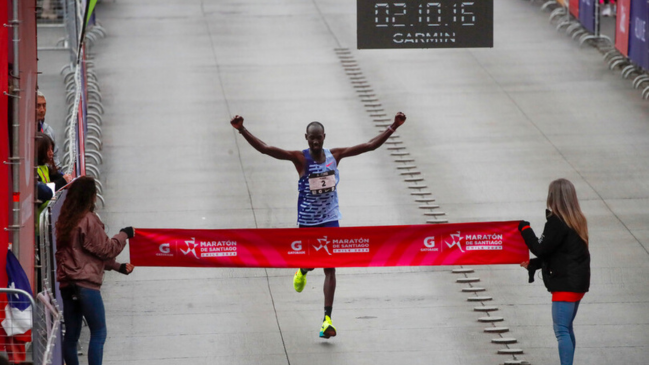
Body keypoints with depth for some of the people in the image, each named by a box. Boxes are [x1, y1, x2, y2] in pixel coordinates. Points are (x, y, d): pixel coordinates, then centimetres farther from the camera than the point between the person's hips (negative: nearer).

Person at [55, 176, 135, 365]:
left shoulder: (65, 220, 13)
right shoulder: (88, 220, -12)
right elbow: (105, 249, -7)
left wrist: (116, 266, 18)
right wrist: (124, 235, 8)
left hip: (67, 284, 8)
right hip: (85, 284, -8)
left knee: (71, 335, 9)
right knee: (98, 334, -3)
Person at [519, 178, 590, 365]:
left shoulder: (556, 222, -17)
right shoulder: (577, 220, 12)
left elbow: (541, 249, -15)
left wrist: (525, 229, -1)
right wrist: (533, 264, 24)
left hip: (565, 283, -9)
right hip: (579, 281, 9)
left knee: (561, 329, -11)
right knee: (566, 328, 18)